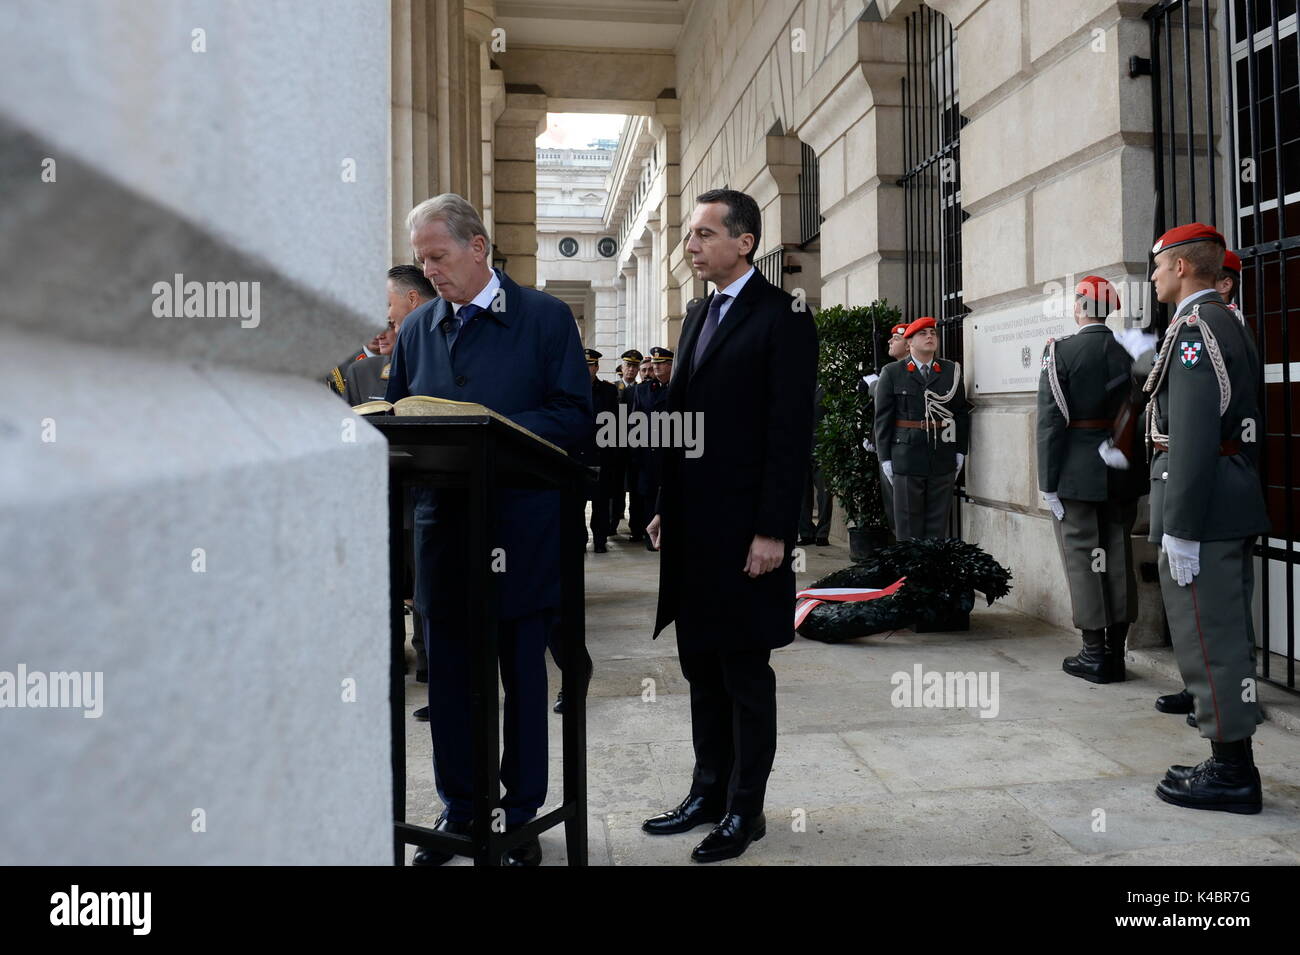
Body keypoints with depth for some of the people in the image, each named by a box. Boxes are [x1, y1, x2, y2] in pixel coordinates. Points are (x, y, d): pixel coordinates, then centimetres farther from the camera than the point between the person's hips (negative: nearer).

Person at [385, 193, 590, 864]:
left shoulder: (546, 318, -1)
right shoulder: (416, 328, 13)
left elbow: (574, 417, -7)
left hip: (521, 530, -4)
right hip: (441, 526, 4)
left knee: (523, 678, 7)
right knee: (448, 680, 11)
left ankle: (521, 816, 22)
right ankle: (457, 809, 27)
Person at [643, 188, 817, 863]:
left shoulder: (782, 318, -8)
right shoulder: (699, 316, 16)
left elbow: (791, 432, -14)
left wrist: (772, 530, -18)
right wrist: (665, 506, 14)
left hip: (744, 527, -8)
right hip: (691, 525, 8)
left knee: (745, 669, 4)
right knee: (701, 664, 14)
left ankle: (745, 809, 17)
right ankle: (708, 792, 27)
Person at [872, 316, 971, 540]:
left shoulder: (952, 370, 9)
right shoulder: (892, 373, 3)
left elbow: (962, 413, 11)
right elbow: (883, 418, 1)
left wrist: (960, 452, 5)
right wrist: (885, 458, -3)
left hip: (943, 461, 2)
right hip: (906, 460, -2)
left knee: (938, 525, 6)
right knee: (908, 527, 2)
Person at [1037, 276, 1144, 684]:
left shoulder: (1061, 352, -10)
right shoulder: (1131, 353, 3)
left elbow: (1051, 421, -14)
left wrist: (1047, 483, -10)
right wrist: (1134, 470, 12)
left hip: (1076, 474, -5)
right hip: (1122, 476, 5)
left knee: (1083, 559, 2)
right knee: (1119, 559, 11)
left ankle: (1094, 654, 6)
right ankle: (1116, 651, 18)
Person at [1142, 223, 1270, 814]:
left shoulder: (1194, 327, -14)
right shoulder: (1231, 325, 18)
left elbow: (1194, 435, -22)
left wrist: (1180, 527, -22)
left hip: (1202, 509, -11)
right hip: (1237, 509, 11)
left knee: (1208, 640, -3)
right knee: (1227, 637, 15)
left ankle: (1232, 776, 5)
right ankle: (1231, 763, 24)